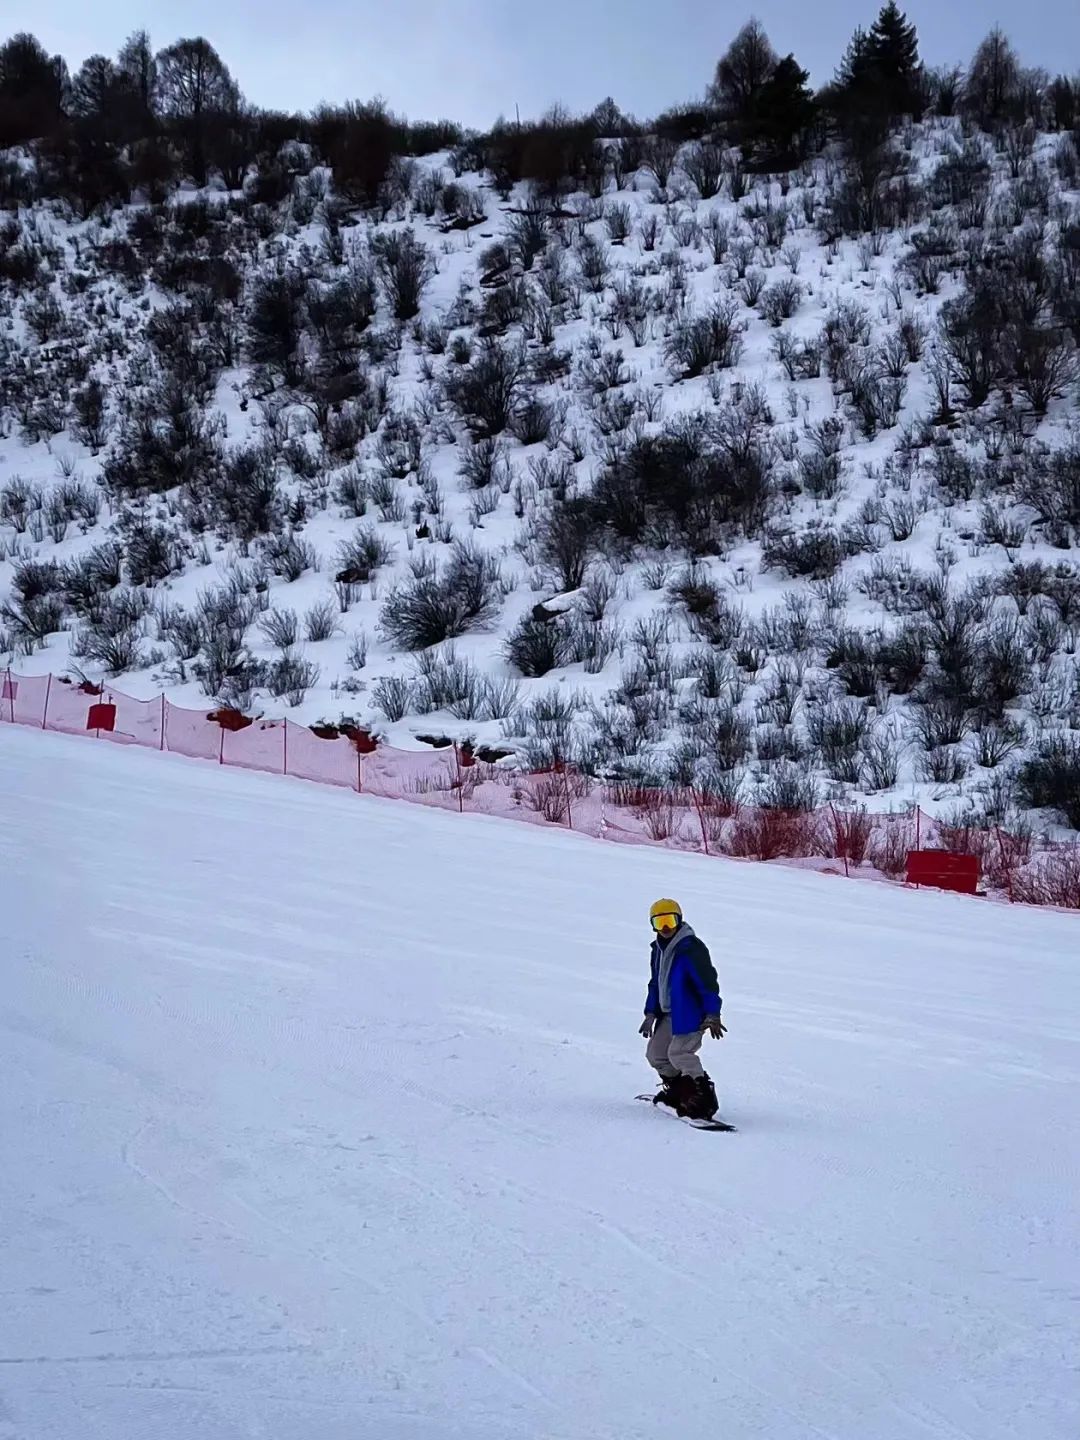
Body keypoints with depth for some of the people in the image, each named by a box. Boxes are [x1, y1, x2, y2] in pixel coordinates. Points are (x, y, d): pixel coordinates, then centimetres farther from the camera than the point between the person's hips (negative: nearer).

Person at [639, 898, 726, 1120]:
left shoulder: (691, 948, -18)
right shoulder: (658, 949, 11)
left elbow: (708, 982, -20)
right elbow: (655, 983, 21)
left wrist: (712, 1015, -24)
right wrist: (650, 1013, 16)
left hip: (690, 1014, -10)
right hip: (668, 1014, 10)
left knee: (679, 1053, -20)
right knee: (656, 1054, 14)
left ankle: (703, 1098, -13)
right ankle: (677, 1090, 31)